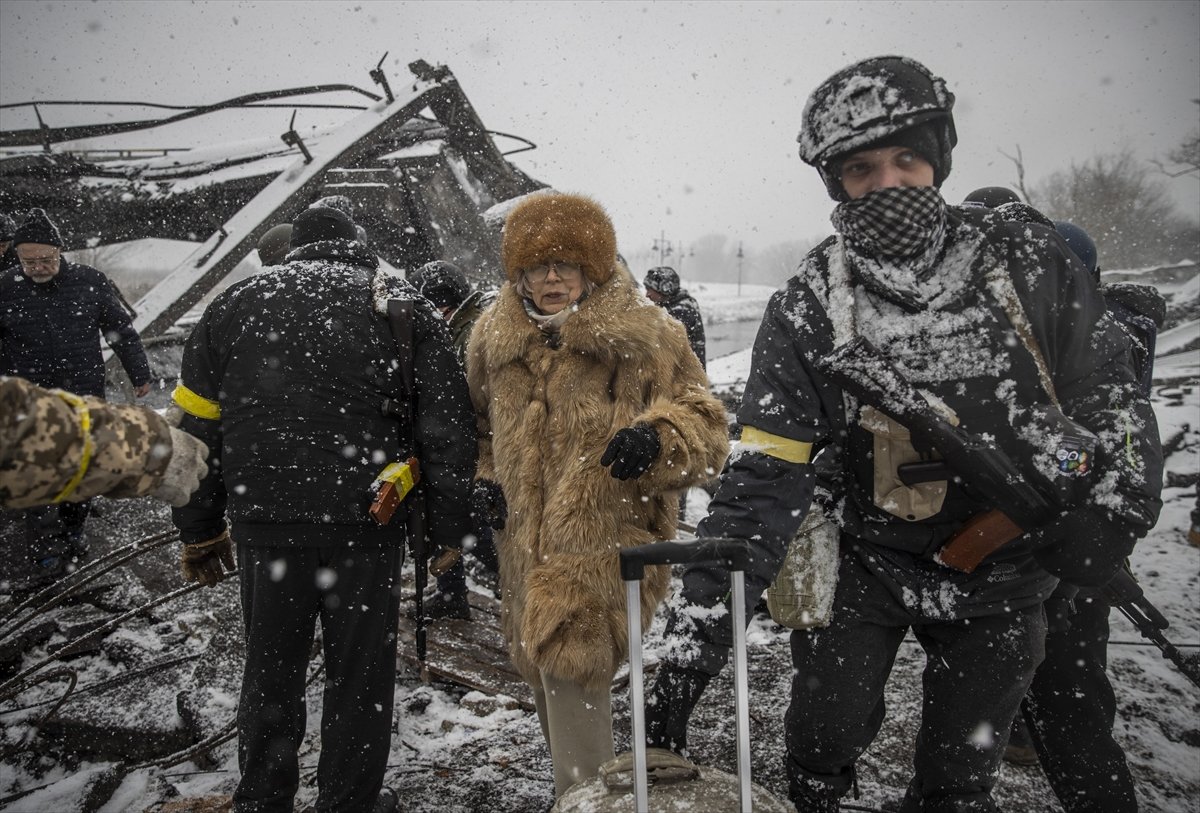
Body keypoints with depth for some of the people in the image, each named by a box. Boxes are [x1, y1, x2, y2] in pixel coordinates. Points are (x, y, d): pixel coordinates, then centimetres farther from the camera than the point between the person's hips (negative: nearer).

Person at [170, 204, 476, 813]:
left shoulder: (238, 302, 10)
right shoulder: (401, 305, 3)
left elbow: (197, 424, 11)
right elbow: (448, 424, -3)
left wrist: (200, 531, 17)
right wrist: (448, 526, 3)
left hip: (263, 520, 3)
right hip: (363, 520, -2)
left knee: (270, 671, 19)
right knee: (359, 673, 13)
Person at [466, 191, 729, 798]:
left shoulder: (643, 336, -6)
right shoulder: (493, 340, 7)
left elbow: (703, 426, -5)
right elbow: (481, 425, 23)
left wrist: (656, 440, -25)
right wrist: (483, 479, 6)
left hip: (604, 542, -5)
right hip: (526, 547, 6)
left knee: (570, 667, -19)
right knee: (545, 673, 18)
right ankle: (579, 784, 42)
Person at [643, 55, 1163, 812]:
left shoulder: (1028, 260, -12)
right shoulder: (808, 309, -16)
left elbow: (1109, 390, -1)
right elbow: (763, 478, -20)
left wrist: (1117, 506, -16)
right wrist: (694, 637, -27)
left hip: (1006, 576, 1)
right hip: (868, 561, -1)